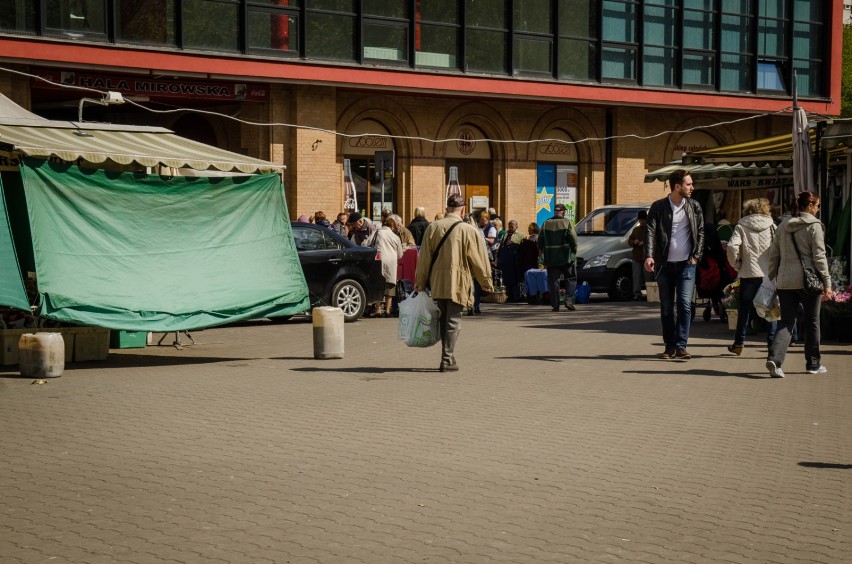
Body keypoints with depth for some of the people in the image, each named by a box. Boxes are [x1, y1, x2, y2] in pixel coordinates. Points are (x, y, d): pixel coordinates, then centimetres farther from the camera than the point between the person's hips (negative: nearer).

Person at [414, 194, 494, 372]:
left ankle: (448, 356, 20)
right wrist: (486, 281, 8)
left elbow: (424, 257, 6)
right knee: (453, 321, 0)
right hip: (458, 283, -4)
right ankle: (447, 360, -4)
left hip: (437, 282, 4)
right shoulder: (468, 230, -8)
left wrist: (420, 281, 13)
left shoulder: (433, 227, 2)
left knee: (443, 319, 16)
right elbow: (478, 259, -3)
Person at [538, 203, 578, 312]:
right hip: (566, 257, -2)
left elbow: (540, 240, 8)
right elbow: (573, 239, -9)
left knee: (553, 281, 5)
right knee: (571, 279, 7)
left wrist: (543, 254, 19)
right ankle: (569, 300, -5)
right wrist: (574, 252, 4)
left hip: (551, 258, 3)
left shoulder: (546, 223, 6)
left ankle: (555, 304, 2)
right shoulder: (567, 222, -4)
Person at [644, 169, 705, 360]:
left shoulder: (694, 207, 5)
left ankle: (681, 346, -7)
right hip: (665, 264, 0)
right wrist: (649, 255, -23)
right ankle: (669, 346, 14)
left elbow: (700, 232, 9)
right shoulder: (658, 207, -1)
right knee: (666, 307, 6)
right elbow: (650, 231, -8)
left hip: (686, 264, 0)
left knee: (684, 304, -11)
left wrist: (696, 256, -1)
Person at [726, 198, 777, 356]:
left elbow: (732, 246, -14)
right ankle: (772, 343, 3)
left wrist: (736, 264, 0)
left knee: (744, 309, 11)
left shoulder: (741, 227, 1)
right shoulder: (771, 226, 5)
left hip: (748, 273, 0)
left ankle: (738, 344, 17)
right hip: (769, 273, 1)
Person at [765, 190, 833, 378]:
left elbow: (773, 255, 12)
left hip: (785, 281, 4)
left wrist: (772, 278, 18)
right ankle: (813, 364, 20)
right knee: (812, 321, 11)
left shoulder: (783, 226, 11)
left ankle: (774, 359, -18)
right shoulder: (814, 225, -6)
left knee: (786, 322, 4)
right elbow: (819, 256, -11)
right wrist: (827, 282, -8)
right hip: (808, 281, -4)